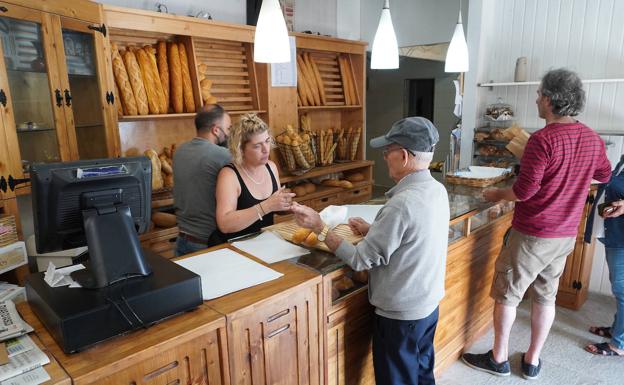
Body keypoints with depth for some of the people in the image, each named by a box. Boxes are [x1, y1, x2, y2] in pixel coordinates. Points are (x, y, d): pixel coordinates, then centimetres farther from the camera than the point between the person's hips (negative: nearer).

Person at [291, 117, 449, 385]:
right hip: (429, 304, 8)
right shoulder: (437, 191, -3)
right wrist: (372, 230, 4)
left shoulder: (402, 204, -31)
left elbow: (361, 260, -24)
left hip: (400, 314, -8)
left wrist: (318, 227, -17)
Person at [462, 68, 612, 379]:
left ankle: (498, 358, 23)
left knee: (506, 295, 9)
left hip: (532, 234, -7)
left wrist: (497, 195, -4)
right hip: (566, 236, 7)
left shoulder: (543, 139, -21)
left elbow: (525, 190, -22)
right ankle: (532, 361, 30)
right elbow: (604, 175, 20)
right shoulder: (593, 139, 3)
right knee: (545, 296, 17)